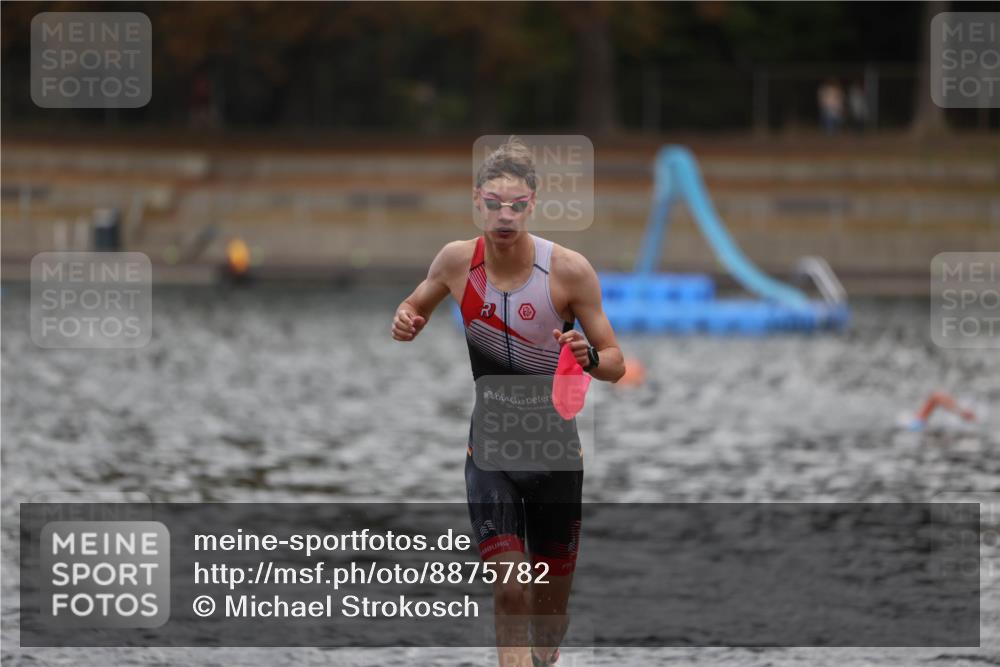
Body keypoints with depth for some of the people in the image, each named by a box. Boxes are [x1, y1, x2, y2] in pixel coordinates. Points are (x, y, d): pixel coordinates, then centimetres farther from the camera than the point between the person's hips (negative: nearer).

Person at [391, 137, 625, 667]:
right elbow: (416, 305, 13)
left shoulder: (569, 270, -14)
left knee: (550, 606, 12)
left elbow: (616, 364, -9)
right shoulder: (457, 260, -8)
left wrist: (590, 357, -32)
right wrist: (405, 321, -10)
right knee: (509, 592, -18)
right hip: (489, 455, 0)